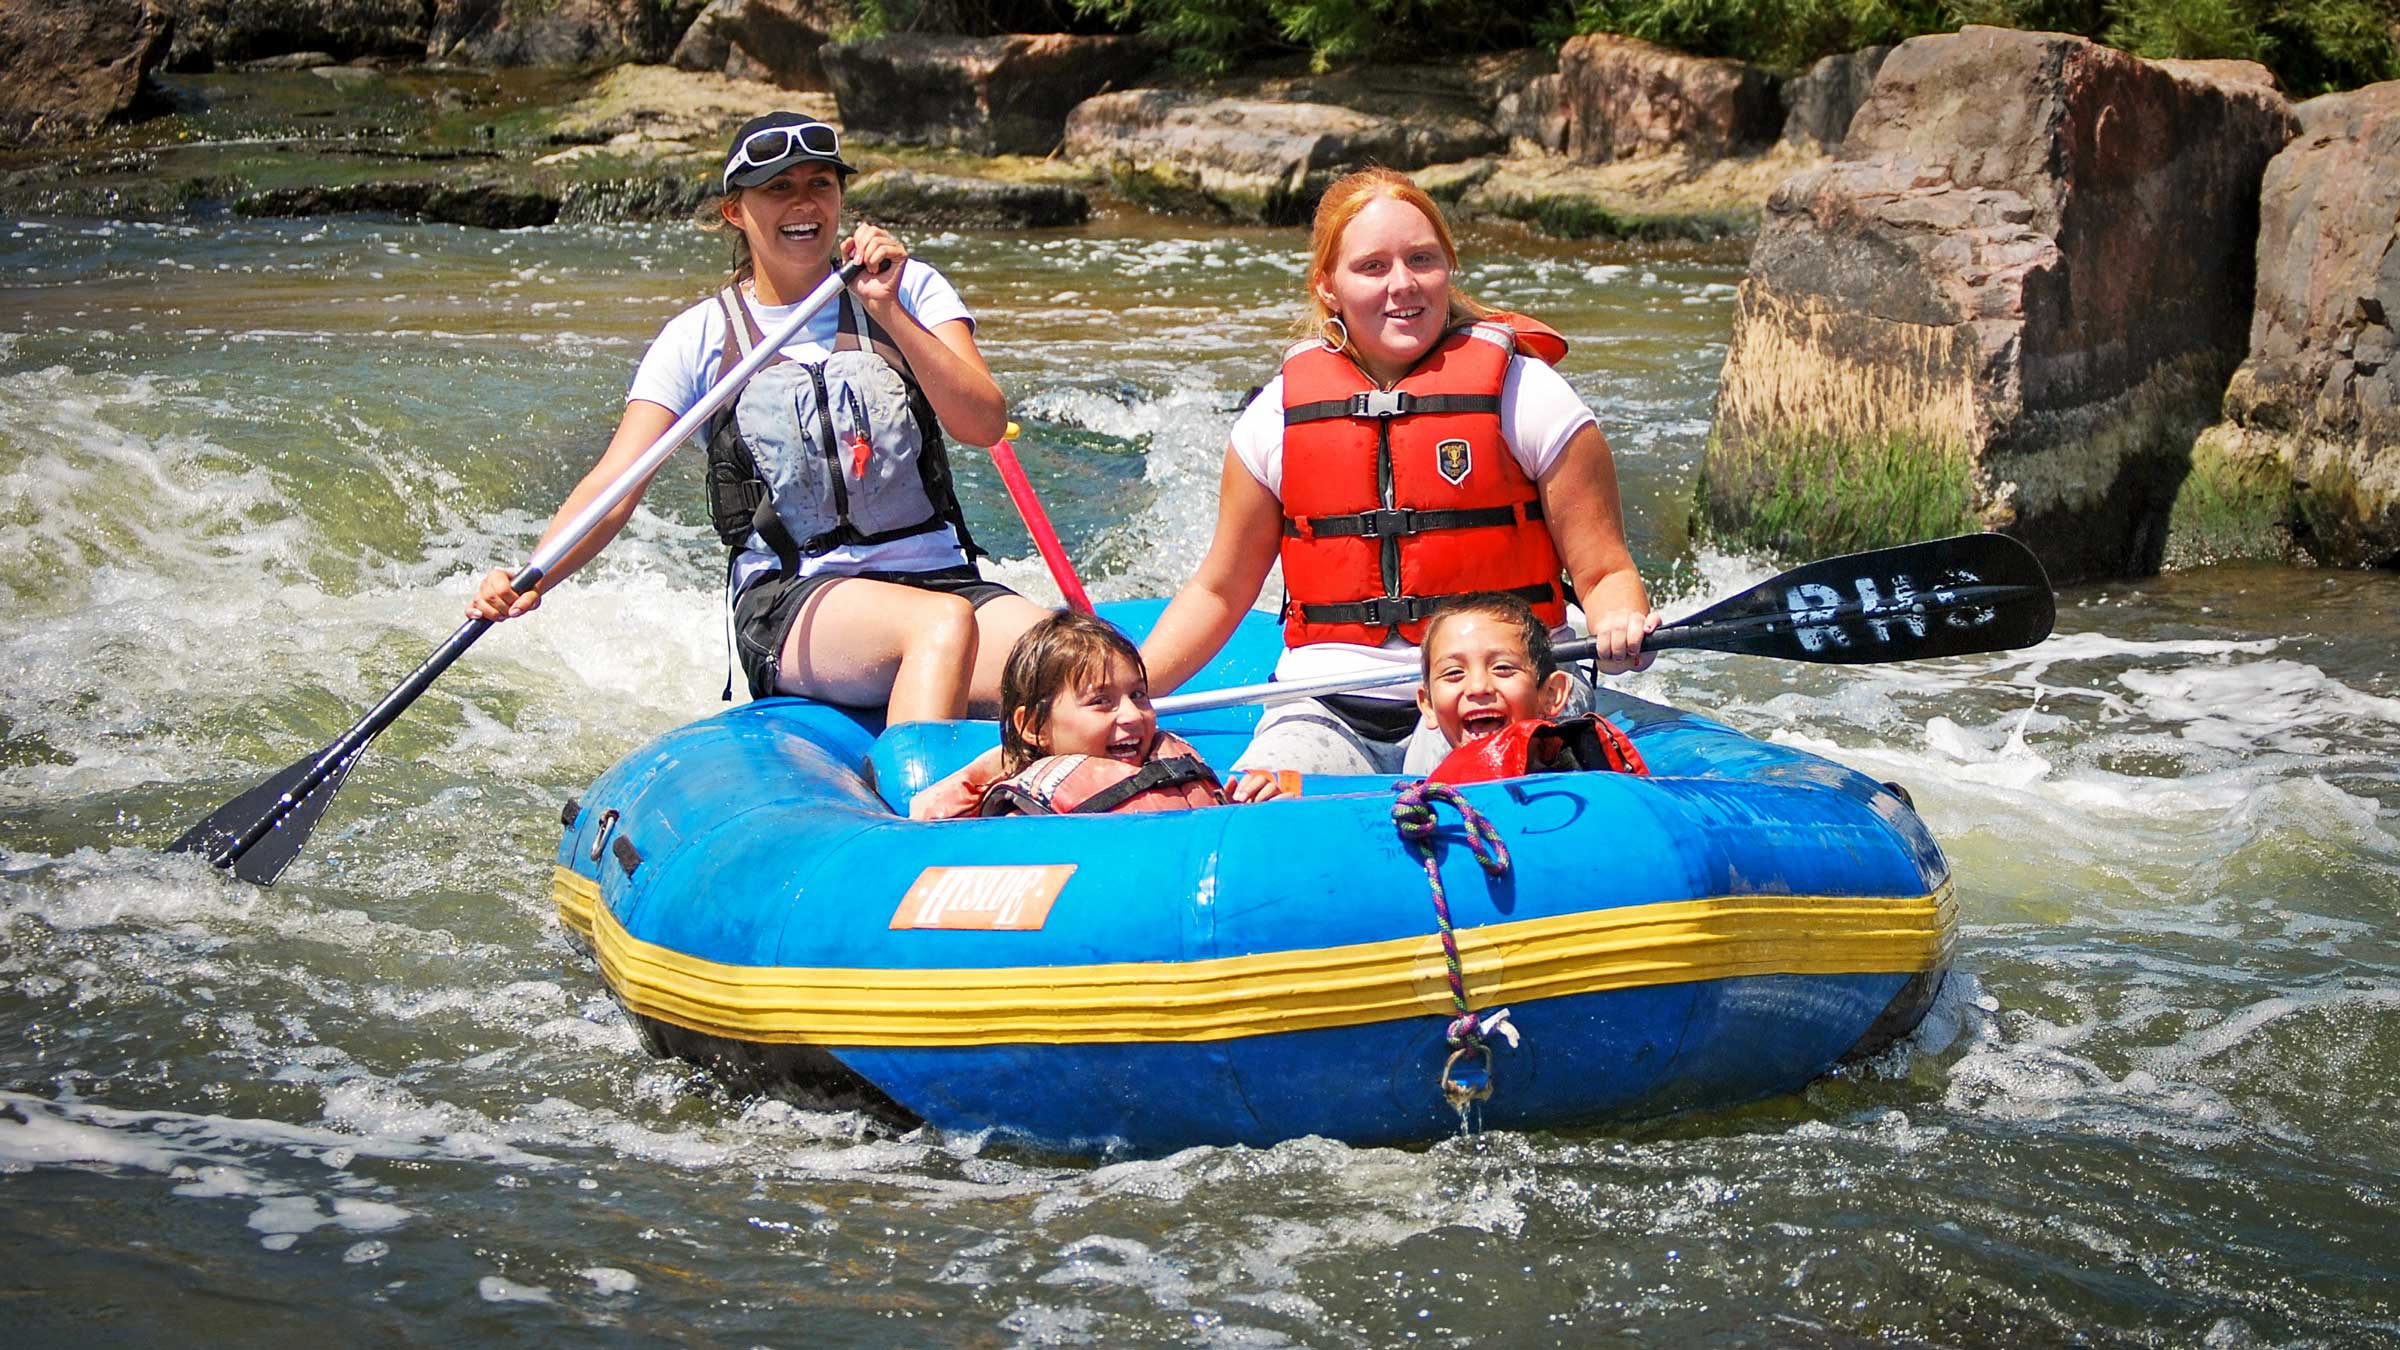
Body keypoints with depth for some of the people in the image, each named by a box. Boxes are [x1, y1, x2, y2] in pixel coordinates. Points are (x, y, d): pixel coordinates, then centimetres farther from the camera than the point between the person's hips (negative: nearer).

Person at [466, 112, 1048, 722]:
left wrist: (890, 313, -16)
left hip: (936, 573, 2)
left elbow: (985, 425, -4)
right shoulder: (702, 338, 6)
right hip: (784, 603, -2)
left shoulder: (909, 289, 10)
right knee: (946, 623, -36)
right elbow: (614, 487, -4)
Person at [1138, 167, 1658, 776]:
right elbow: (1218, 590, 18)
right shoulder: (1280, 415, 8)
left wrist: (1619, 626, -22)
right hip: (1325, 711, 2)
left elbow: (1604, 571, 2)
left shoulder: (1524, 394, 1)